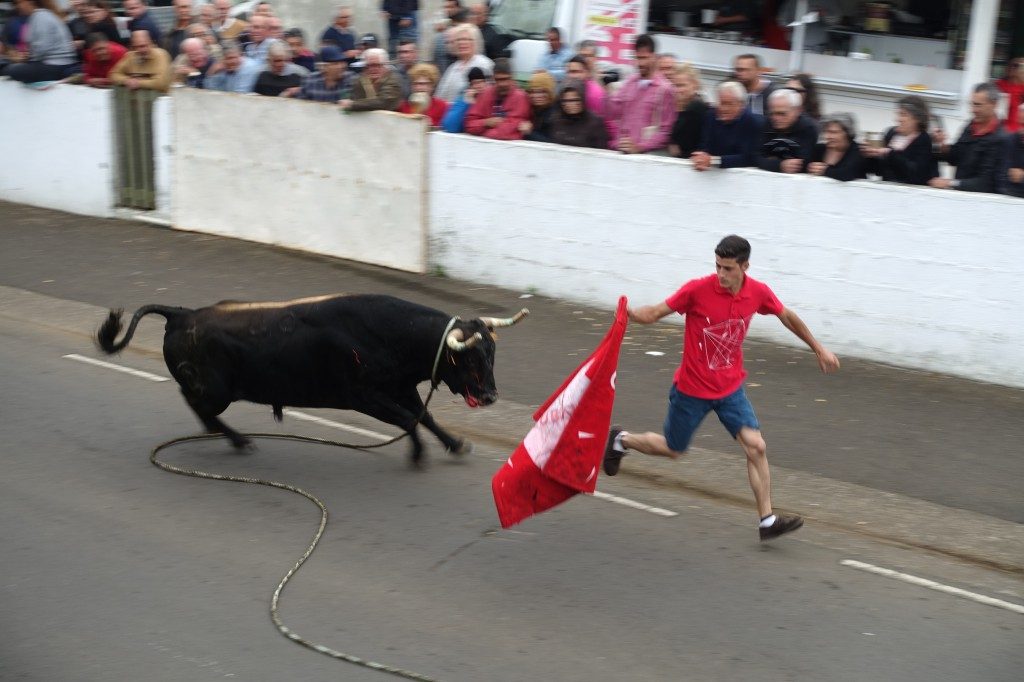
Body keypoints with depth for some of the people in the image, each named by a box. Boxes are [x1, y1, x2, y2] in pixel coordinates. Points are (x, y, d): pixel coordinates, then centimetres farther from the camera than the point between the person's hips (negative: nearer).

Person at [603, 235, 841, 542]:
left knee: (756, 447, -8)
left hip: (731, 387, 3)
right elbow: (655, 313, -16)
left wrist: (818, 349, 17)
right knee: (672, 449, 12)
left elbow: (787, 317, 10)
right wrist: (630, 313, -38)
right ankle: (621, 440, 40)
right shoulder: (697, 290, -21)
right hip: (692, 389, -3)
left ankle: (767, 520, 1)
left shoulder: (758, 293, -9)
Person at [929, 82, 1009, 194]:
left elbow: (986, 182, -15)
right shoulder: (971, 126, 7)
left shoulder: (999, 139, -13)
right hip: (959, 192, 6)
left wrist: (951, 183, -21)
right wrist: (943, 146, -1)